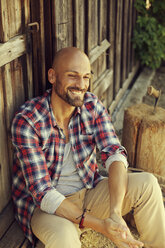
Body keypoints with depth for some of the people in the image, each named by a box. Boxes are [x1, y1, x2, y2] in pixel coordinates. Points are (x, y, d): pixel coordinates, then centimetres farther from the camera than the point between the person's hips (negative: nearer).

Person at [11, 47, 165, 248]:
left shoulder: (92, 106, -8)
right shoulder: (25, 122, -22)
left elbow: (114, 154, -18)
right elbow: (43, 193, -26)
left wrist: (115, 212, -35)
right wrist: (100, 226, -34)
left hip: (89, 193, 5)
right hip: (45, 206, -4)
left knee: (146, 183, -16)